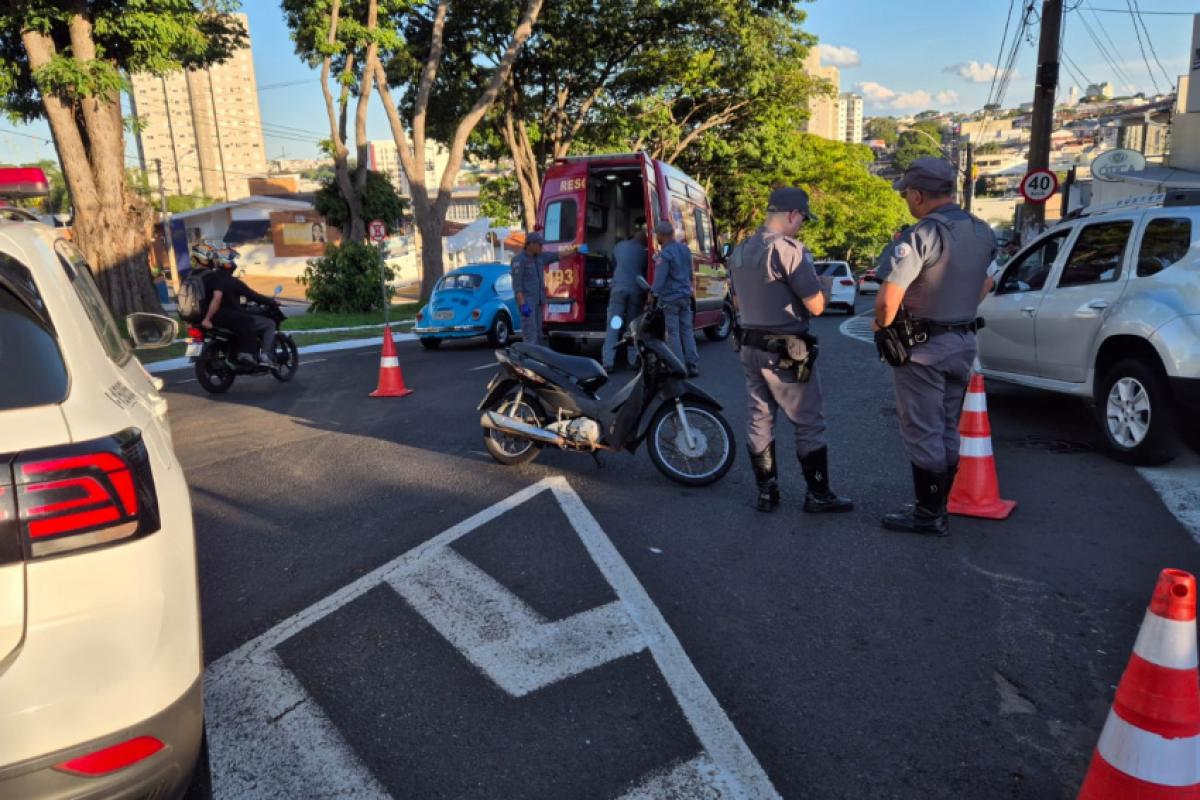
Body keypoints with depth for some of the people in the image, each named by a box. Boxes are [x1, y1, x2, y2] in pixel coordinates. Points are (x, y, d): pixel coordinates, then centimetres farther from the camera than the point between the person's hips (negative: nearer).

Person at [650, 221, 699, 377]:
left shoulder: (665, 254, -16)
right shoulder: (685, 249, 9)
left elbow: (659, 278, -17)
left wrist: (653, 293, -4)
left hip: (669, 298, -7)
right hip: (685, 296, 7)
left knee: (673, 333, -1)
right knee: (687, 330, 11)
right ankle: (693, 366, 12)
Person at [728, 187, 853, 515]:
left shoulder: (739, 251, 9)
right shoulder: (789, 249, -17)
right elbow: (816, 306, -18)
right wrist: (821, 286, 2)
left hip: (750, 348, 8)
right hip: (786, 352, -8)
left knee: (759, 421, 12)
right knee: (809, 424, 4)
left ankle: (766, 492, 17)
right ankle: (818, 494, 11)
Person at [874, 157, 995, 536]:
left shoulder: (922, 234, -19)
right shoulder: (984, 234, 6)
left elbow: (888, 297, -24)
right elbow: (982, 287, 13)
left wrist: (882, 324, -7)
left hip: (923, 346, -8)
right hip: (963, 342, 8)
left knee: (922, 433, 2)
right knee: (947, 431, 15)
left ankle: (928, 514, 9)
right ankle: (939, 507, 25)